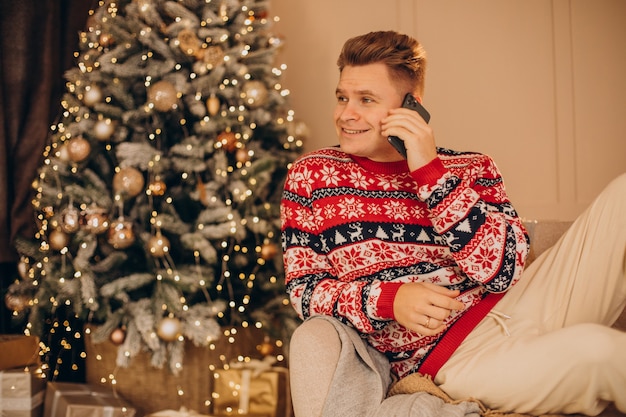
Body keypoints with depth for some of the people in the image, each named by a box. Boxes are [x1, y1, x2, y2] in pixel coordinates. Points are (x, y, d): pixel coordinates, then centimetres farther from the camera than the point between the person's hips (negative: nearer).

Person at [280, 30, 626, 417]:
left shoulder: (471, 170, 7)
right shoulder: (311, 176, 6)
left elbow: (503, 270, -8)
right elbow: (303, 289, 2)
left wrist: (430, 172, -14)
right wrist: (388, 298, -17)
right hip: (448, 356, -3)